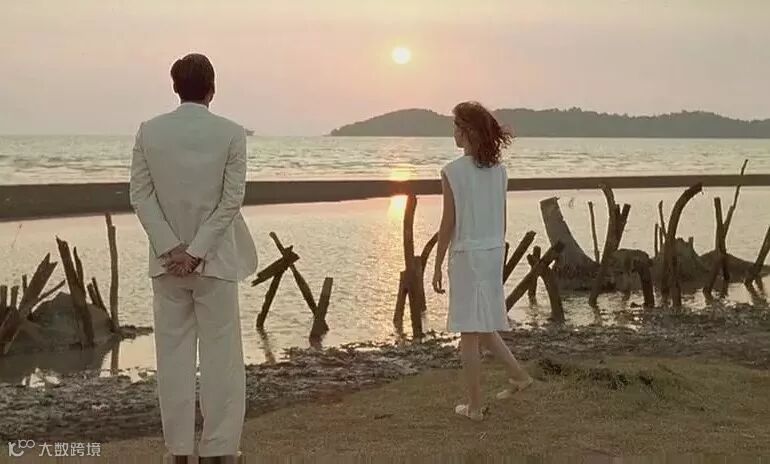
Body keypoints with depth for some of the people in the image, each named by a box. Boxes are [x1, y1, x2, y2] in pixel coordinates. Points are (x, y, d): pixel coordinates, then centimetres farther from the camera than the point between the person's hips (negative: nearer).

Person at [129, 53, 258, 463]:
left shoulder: (149, 131, -1)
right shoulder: (231, 133, -7)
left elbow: (141, 196, -5)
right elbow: (231, 200, -11)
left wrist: (173, 249, -7)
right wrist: (197, 252, -10)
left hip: (167, 259, 2)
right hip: (215, 259, -2)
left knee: (174, 355, 8)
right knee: (220, 356, 5)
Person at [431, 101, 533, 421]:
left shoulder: (452, 172, -13)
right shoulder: (498, 170, 4)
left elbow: (449, 224, -11)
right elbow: (501, 220, 10)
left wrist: (437, 266, -3)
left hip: (466, 255, -6)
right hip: (493, 254, 6)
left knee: (470, 332, 2)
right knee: (482, 326, 23)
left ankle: (474, 406, 9)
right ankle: (518, 375, 18)